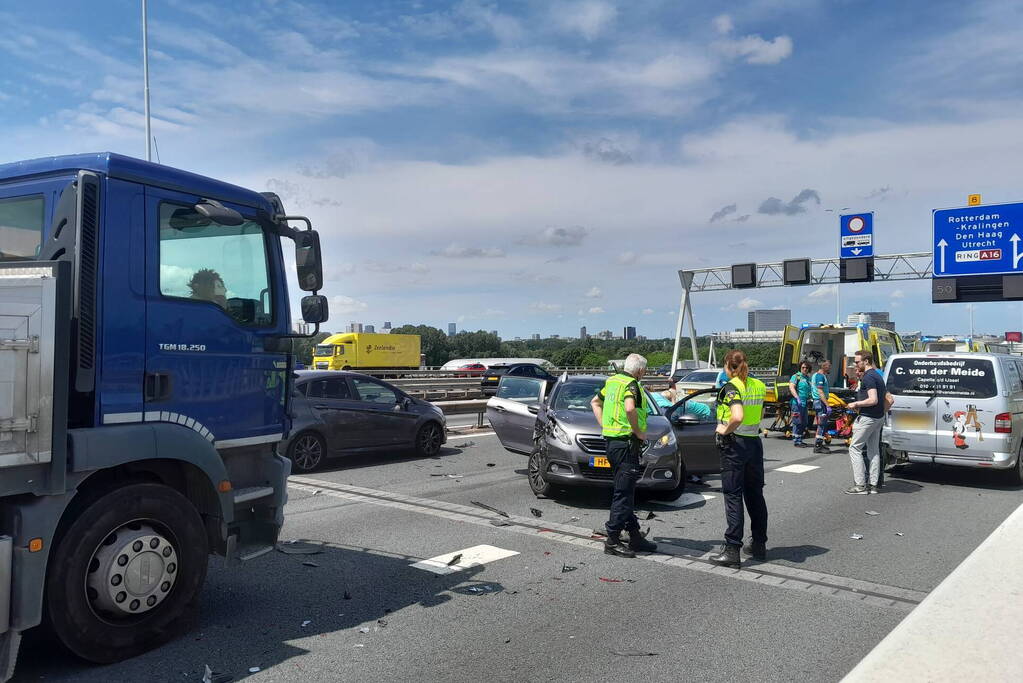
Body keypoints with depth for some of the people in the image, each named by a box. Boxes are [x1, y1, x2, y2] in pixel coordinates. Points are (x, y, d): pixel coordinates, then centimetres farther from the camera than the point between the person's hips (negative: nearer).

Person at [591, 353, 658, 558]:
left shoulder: (612, 381, 13)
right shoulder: (632, 385, -14)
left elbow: (595, 402, 25)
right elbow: (630, 409, -33)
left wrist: (604, 425, 18)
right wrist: (638, 431, -18)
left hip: (612, 441, 10)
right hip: (626, 443, -9)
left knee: (626, 492, 15)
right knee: (623, 493, -4)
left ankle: (635, 536, 24)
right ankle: (612, 541, 0)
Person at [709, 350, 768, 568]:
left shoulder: (731, 387, -16)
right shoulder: (758, 386, 7)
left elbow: (738, 417, -31)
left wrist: (725, 429, -15)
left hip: (734, 445, -7)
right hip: (755, 443, 7)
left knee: (733, 496, -2)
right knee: (755, 494, 16)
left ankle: (732, 550, -1)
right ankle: (759, 544, 24)